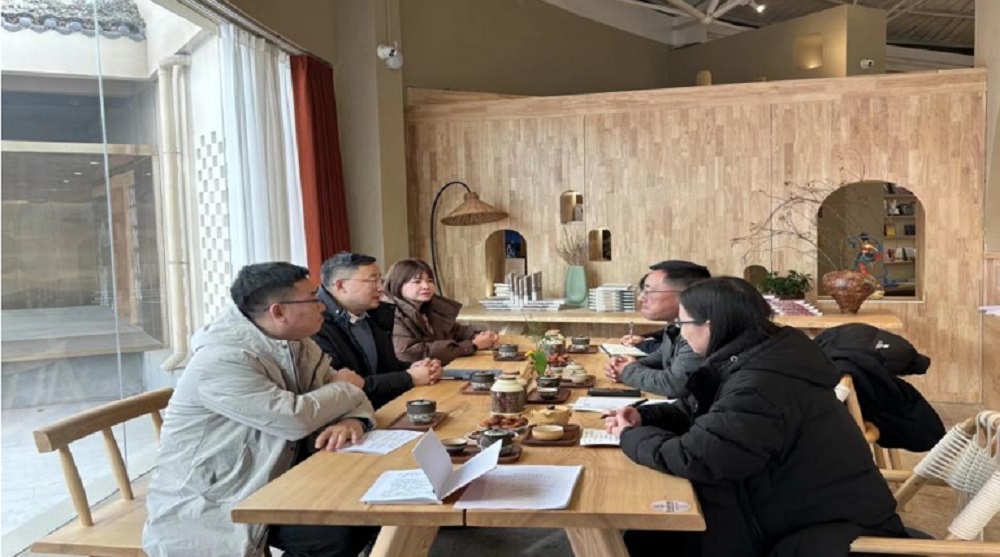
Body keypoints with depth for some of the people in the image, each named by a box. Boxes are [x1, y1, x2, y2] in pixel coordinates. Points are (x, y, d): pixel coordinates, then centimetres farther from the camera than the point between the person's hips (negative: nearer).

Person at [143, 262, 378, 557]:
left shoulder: (297, 345, 1)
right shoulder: (221, 360, -26)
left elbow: (349, 394, 1)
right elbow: (295, 418, -30)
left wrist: (354, 420, -24)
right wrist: (343, 388, -11)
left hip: (270, 480, 8)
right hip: (206, 503, -8)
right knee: (336, 533, -21)